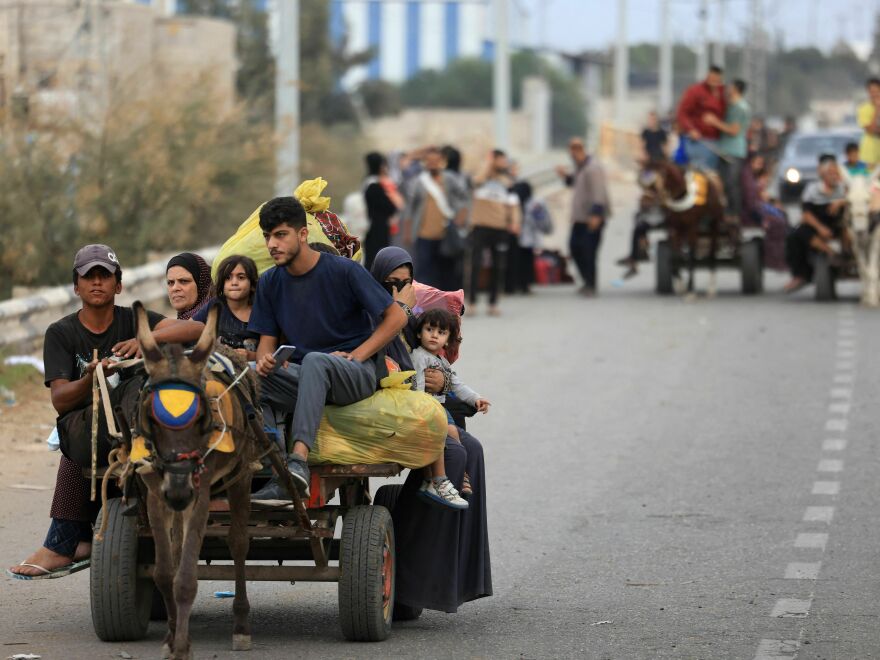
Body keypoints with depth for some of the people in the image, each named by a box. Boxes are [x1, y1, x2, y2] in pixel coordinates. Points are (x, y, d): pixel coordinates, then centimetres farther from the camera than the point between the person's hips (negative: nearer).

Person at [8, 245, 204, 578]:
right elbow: (60, 400, -7)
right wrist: (90, 379, -28)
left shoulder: (133, 321, 3)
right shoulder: (61, 333, 4)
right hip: (83, 421, 0)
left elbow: (196, 330, -11)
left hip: (131, 411, 0)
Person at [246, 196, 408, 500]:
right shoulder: (270, 282, 8)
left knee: (315, 360, -39)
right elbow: (267, 339, 11)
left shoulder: (343, 271, -7)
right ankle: (276, 480, -39)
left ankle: (299, 459, -55)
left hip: (357, 375, -5)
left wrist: (355, 356, -12)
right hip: (301, 377, 5)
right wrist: (265, 360, -14)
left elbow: (396, 317, -4)